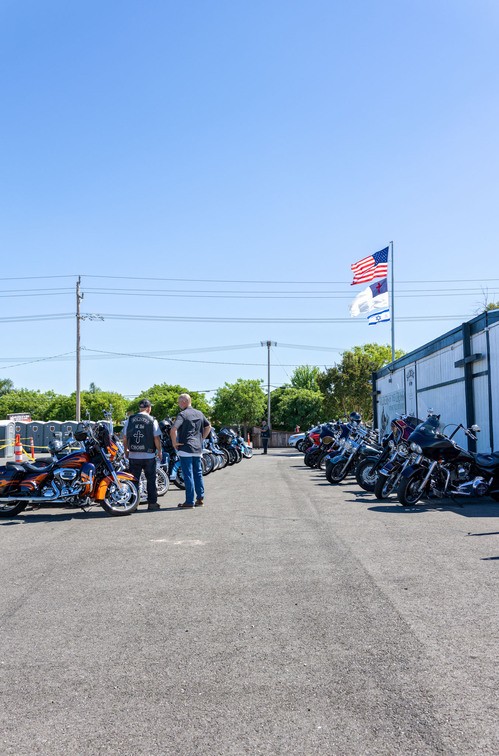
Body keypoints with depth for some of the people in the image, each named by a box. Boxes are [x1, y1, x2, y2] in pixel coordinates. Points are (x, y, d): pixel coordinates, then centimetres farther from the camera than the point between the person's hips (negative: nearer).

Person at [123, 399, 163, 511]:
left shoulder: (130, 420, 4)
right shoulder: (152, 420, -4)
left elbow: (124, 438, 7)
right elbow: (156, 438, -7)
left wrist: (126, 450, 19)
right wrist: (159, 451, 5)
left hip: (133, 455, 2)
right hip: (149, 455, -2)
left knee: (134, 480, 8)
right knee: (151, 480, 7)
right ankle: (152, 503, 9)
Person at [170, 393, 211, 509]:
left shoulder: (182, 414, -11)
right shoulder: (199, 414, 11)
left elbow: (173, 430, -23)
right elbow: (208, 427, 22)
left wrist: (174, 442, -11)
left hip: (185, 448, -7)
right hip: (198, 448, 7)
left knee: (188, 475, -4)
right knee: (198, 473, 14)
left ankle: (189, 502, -2)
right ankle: (200, 498, 18)